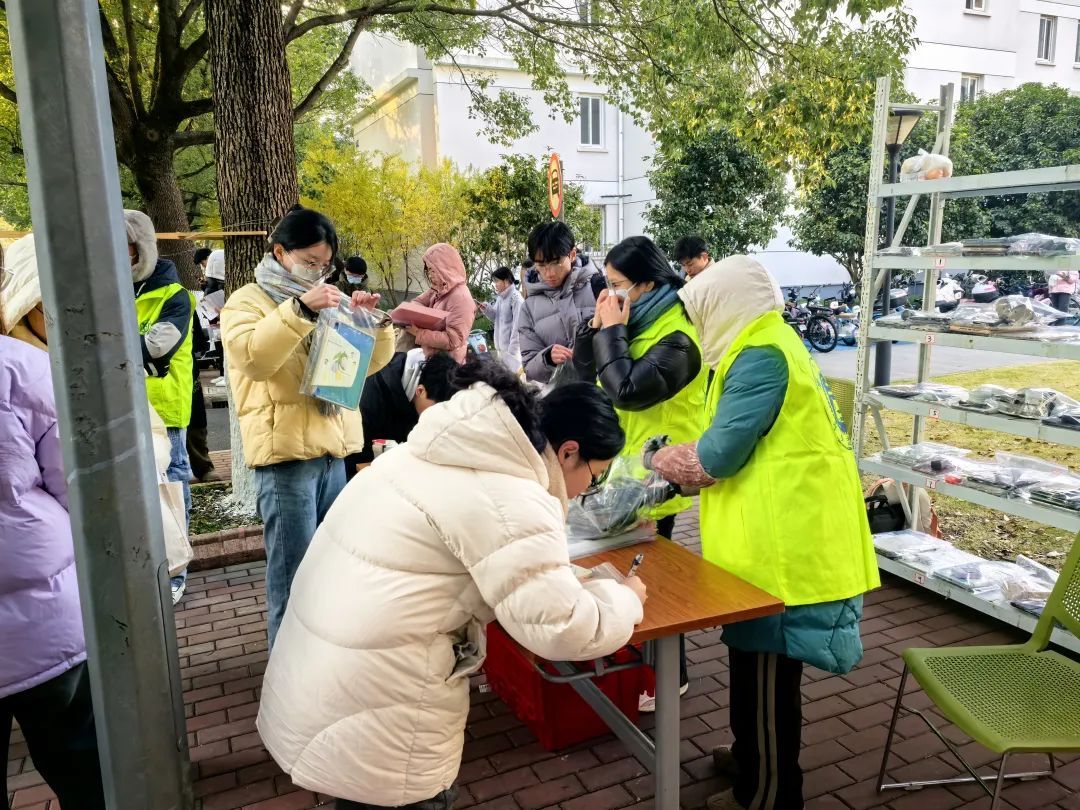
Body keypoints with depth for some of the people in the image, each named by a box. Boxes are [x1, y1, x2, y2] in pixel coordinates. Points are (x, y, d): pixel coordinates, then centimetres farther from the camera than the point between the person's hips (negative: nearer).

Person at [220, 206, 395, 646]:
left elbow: (369, 362, 18)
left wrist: (375, 322, 0)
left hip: (332, 449, 7)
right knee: (294, 568, -3)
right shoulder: (247, 302, -1)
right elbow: (254, 357, -21)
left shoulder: (324, 302, 18)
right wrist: (300, 309, -30)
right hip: (285, 452, -6)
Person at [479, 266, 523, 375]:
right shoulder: (500, 298, 12)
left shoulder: (516, 298, -13)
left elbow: (517, 325, -16)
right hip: (501, 346, 9)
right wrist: (487, 309, -1)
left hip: (512, 347, -9)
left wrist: (512, 350, -18)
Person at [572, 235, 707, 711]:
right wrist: (597, 326, -6)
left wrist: (612, 331, -20)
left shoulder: (676, 339, -20)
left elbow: (627, 390, -30)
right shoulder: (634, 323, 7)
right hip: (624, 467, 9)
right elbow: (585, 372, 9)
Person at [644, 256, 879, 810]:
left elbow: (716, 456, -20)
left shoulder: (761, 357, -19)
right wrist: (669, 479, 11)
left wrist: (655, 459, -2)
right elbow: (744, 449, 16)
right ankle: (757, 757, 40)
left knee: (765, 669, 5)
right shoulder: (771, 346, 15)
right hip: (779, 535, 10)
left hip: (780, 543, -10)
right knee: (759, 663, 23)